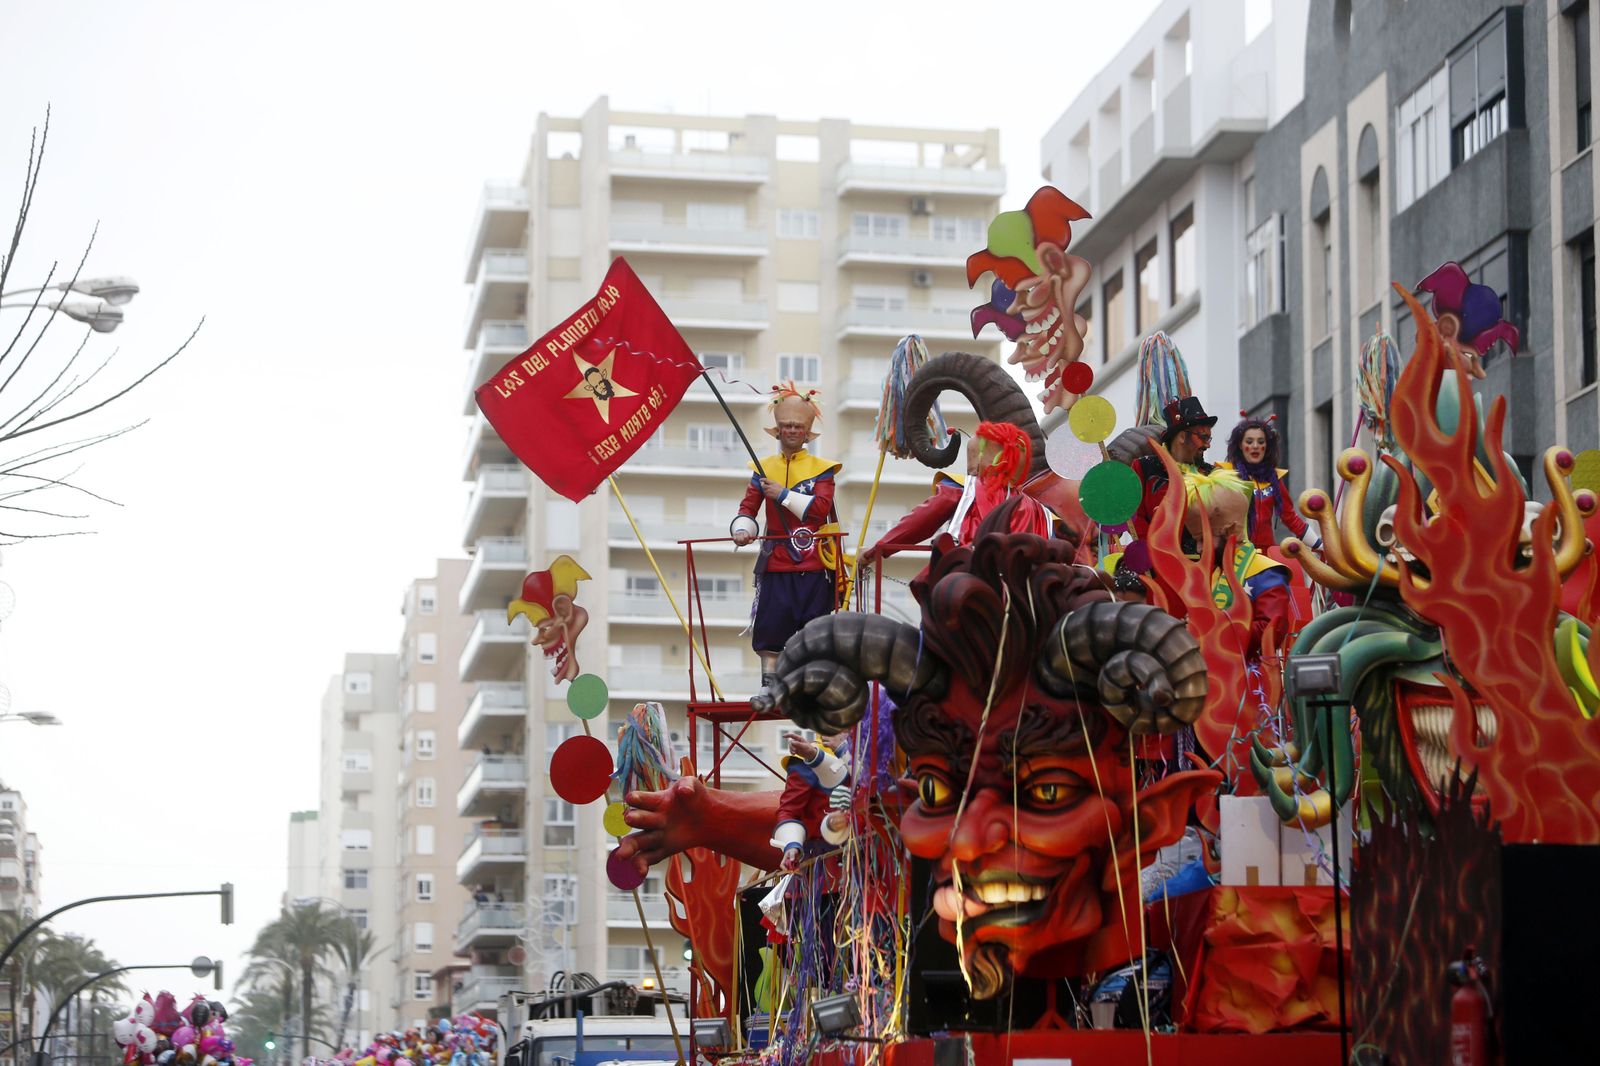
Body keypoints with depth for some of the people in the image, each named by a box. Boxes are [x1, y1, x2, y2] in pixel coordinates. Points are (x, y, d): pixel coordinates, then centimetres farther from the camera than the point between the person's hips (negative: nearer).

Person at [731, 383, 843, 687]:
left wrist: (783, 494, -15)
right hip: (776, 566, 2)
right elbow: (748, 508, 3)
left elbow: (821, 508, -11)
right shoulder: (764, 468, 11)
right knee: (770, 633, -2)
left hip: (814, 567, -2)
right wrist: (743, 529, -18)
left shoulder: (821, 468, 5)